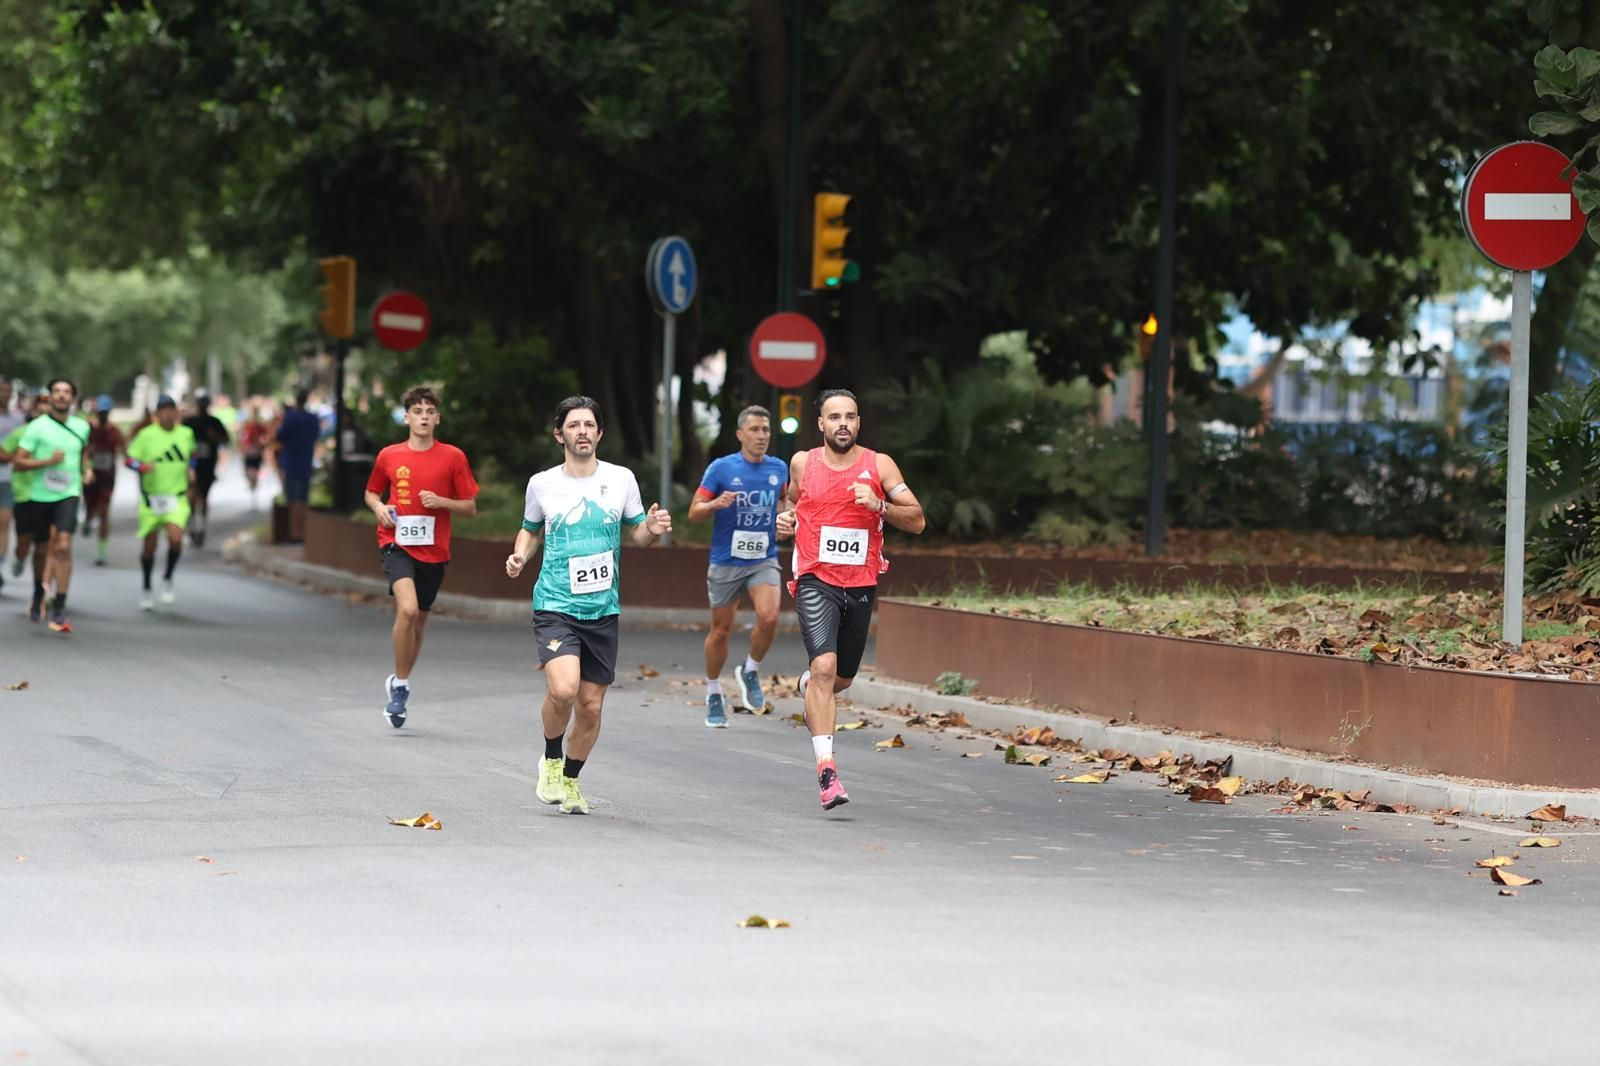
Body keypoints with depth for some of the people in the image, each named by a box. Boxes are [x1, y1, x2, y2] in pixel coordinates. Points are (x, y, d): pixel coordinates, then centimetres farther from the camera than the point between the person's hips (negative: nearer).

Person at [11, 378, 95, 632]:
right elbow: (18, 462, -9)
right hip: (41, 495, 0)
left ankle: (59, 610, -18)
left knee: (63, 546, -17)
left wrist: (87, 469, 9)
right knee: (42, 548, 14)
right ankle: (38, 595, 43)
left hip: (68, 494, 0)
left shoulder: (82, 427, 6)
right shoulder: (37, 427, -6)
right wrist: (48, 461, -21)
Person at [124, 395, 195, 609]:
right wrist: (142, 466, -25)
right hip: (151, 497, -1)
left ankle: (167, 579, 5)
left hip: (177, 497, 1)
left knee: (176, 539, -20)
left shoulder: (186, 433, 4)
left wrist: (192, 470, 5)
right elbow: (130, 459, -5)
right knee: (149, 545, 7)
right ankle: (146, 590, 27)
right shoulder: (146, 435, -6)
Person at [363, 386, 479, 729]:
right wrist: (379, 507, -3)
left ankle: (399, 684, 33)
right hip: (397, 543, -2)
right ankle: (400, 684, -10)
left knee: (419, 621, 11)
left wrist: (441, 502, -14)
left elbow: (470, 507, 4)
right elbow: (371, 492, 19)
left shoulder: (453, 457, 0)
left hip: (433, 550, 2)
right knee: (407, 609, -24)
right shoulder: (389, 456, 3)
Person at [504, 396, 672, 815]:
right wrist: (520, 554, -3)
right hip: (555, 605, -2)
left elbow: (635, 535, 13)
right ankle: (551, 760, 4)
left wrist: (652, 529, -9)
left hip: (603, 610, 2)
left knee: (590, 705, 5)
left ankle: (570, 779, 28)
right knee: (563, 688, -23)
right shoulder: (542, 484, 2)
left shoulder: (621, 479, 3)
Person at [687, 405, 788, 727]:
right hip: (726, 562, -2)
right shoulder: (721, 468, -6)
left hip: (764, 560, 2)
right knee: (721, 630, 6)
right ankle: (713, 694, 26)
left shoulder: (779, 468, 4)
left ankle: (750, 672, 5)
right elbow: (694, 513, -5)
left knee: (769, 617, -22)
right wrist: (715, 504, -24)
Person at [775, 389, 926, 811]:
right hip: (816, 582, -2)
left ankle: (809, 685, 54)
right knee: (825, 667, -22)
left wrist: (880, 505, -20)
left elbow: (917, 520, -4)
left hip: (861, 585, 2)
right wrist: (786, 519, 5)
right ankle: (826, 769, -24)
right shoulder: (802, 463, 4)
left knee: (841, 678, 15)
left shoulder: (879, 465, -1)